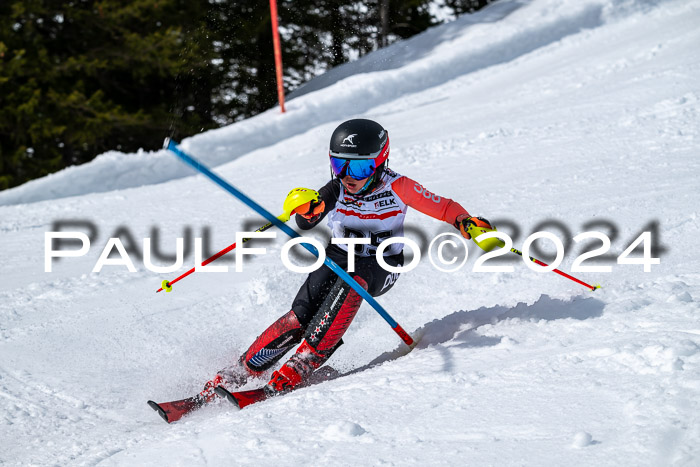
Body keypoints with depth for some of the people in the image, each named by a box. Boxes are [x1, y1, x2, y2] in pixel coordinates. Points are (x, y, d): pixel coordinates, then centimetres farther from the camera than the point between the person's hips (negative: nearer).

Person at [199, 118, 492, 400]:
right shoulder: (336, 190, -14)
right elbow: (306, 223, -28)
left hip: (381, 269, -2)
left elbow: (443, 208, -10)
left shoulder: (397, 187, -17)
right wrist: (307, 210, -52)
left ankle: (301, 366, -35)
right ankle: (241, 372, -8)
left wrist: (465, 222, -31)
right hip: (339, 257, 2)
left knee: (352, 280, -36)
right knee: (299, 317, -21)